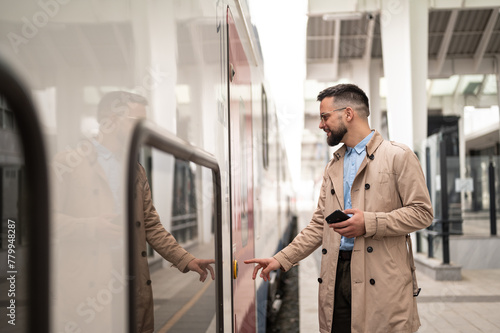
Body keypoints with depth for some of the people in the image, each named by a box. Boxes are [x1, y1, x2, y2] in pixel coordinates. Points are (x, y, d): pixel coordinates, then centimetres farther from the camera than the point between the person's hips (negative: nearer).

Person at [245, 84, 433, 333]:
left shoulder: (397, 156, 0)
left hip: (382, 279, -5)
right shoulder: (333, 167, 20)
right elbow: (319, 225, 18)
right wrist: (282, 259, 10)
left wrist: (370, 223, -15)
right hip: (337, 274, 5)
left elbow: (422, 212, -6)